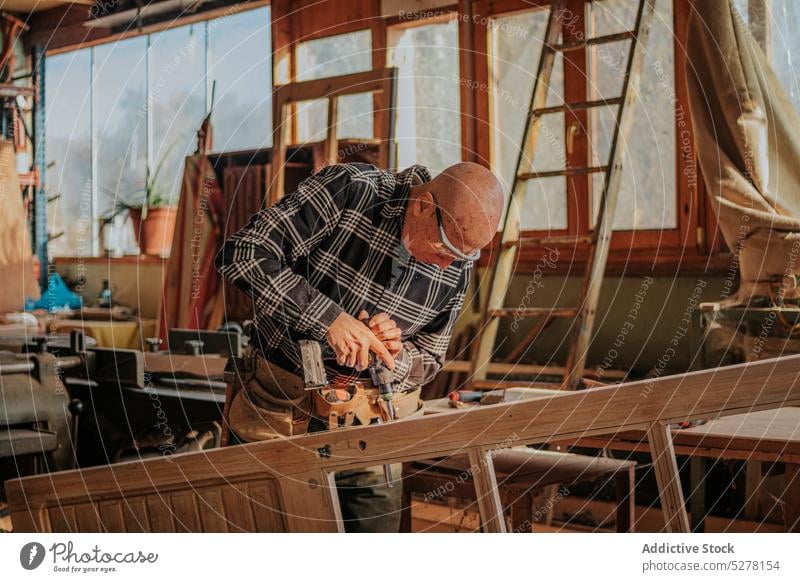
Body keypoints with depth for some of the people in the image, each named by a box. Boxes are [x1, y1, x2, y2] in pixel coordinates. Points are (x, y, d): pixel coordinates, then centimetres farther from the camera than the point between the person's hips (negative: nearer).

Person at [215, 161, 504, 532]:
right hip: (282, 403, -2)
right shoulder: (348, 190, -19)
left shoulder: (457, 269, -7)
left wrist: (394, 359, -18)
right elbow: (242, 254, -23)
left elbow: (428, 360, 5)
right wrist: (327, 317, -31)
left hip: (371, 424, 3)